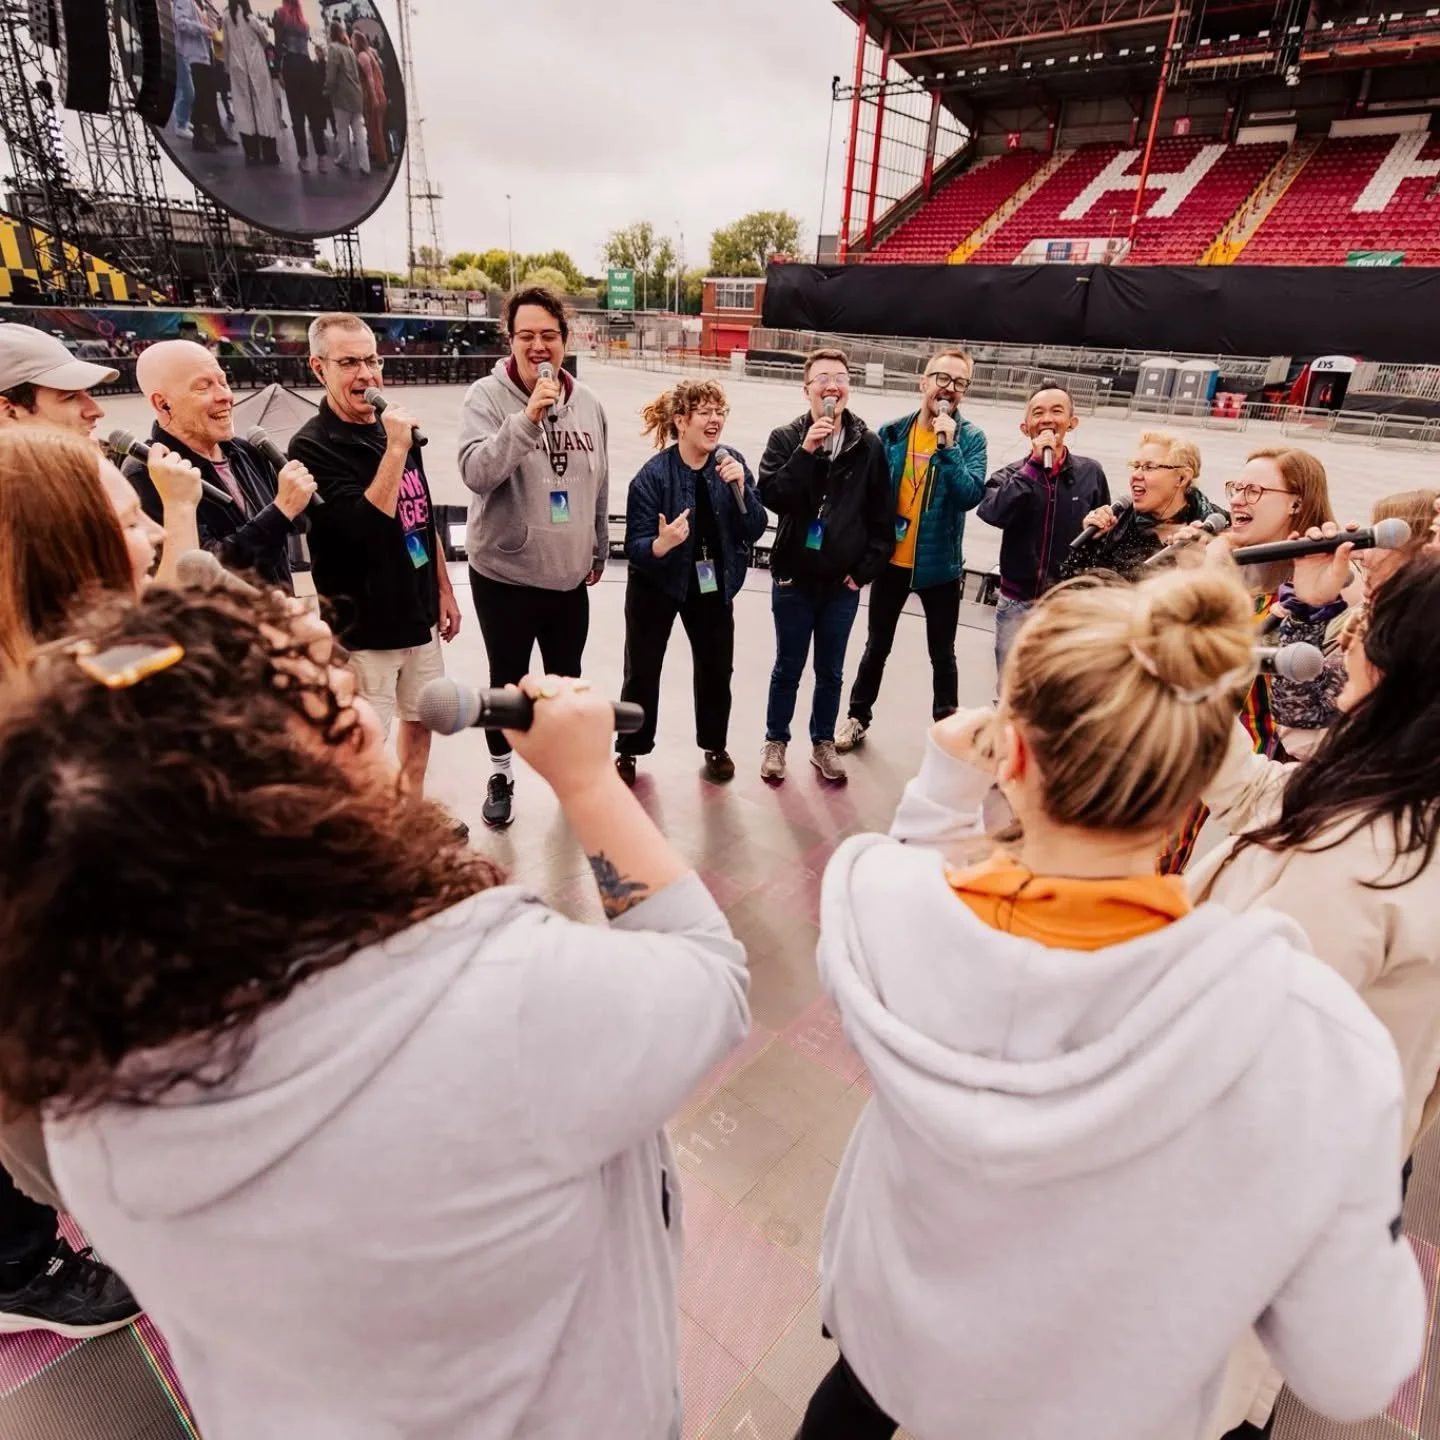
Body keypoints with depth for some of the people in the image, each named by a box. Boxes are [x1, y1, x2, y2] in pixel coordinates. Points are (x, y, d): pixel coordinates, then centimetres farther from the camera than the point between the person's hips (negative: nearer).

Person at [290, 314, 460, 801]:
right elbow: (365, 527, -26)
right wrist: (395, 449, -25)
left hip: (419, 614, 7)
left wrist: (444, 591, 15)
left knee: (420, 722, 20)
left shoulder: (395, 428, 6)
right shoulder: (312, 446, -14)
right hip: (363, 626, -7)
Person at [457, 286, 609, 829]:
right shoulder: (486, 397, -11)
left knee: (567, 677, 19)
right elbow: (476, 474, -26)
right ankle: (500, 771, 31)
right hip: (504, 574, -4)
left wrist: (599, 550, 17)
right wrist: (528, 418, -34)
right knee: (507, 680, 10)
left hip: (570, 575, 4)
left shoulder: (588, 402, 2)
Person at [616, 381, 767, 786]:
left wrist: (740, 489, -27)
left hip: (713, 585, 3)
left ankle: (715, 747, 36)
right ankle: (628, 751, 27)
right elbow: (635, 546, -21)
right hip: (656, 586, -3)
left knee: (716, 668, 14)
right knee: (642, 671, 7)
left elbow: (755, 530, -12)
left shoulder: (732, 463, -10)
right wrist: (661, 544, -42)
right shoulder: (653, 475, -21)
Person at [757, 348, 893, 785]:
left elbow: (882, 516, 2)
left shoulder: (869, 445, -1)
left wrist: (866, 568, -2)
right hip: (794, 577, -1)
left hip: (843, 581, 1)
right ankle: (776, 743, 27)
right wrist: (806, 451, -23)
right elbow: (771, 497, -15)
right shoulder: (786, 438, -3)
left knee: (831, 670, 14)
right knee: (787, 668, 11)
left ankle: (823, 743, 30)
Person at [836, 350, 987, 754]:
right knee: (877, 646, 16)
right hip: (891, 560, 1)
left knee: (942, 653, 13)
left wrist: (949, 446, -26)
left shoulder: (971, 438, -6)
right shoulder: (891, 433, -3)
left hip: (939, 565, -1)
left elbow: (971, 495, -19)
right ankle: (858, 716, 34)